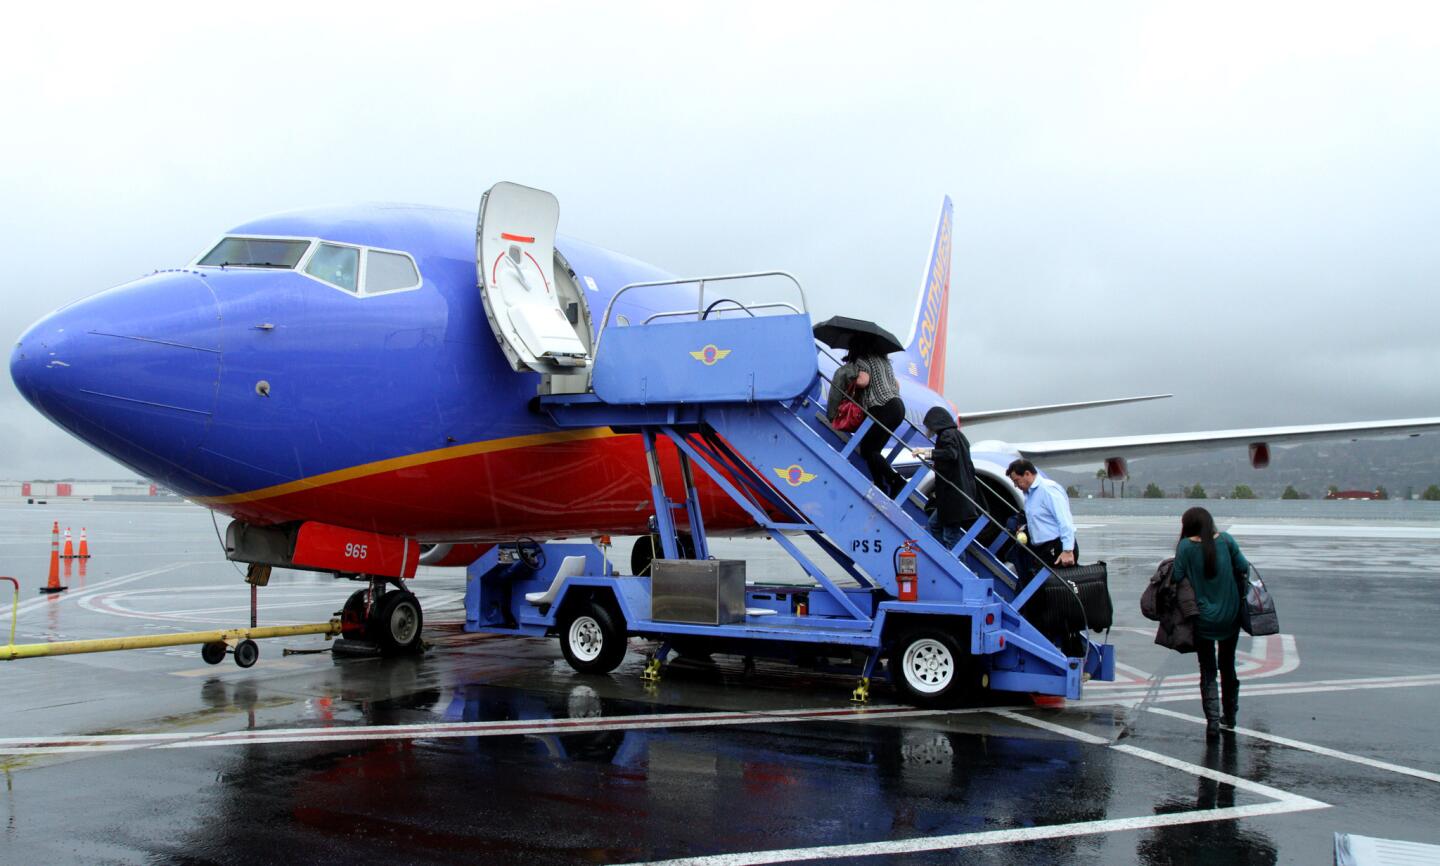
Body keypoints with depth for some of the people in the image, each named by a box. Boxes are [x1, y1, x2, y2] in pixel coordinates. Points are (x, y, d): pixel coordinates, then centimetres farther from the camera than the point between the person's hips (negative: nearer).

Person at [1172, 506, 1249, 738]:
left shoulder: (1186, 546, -11)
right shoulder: (1225, 540, -5)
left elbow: (1177, 577, -13)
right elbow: (1244, 568, -3)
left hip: (1203, 619, -3)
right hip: (1230, 615, 3)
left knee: (1208, 671, 8)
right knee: (1228, 665, 20)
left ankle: (1213, 721, -3)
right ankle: (1229, 716, 31)